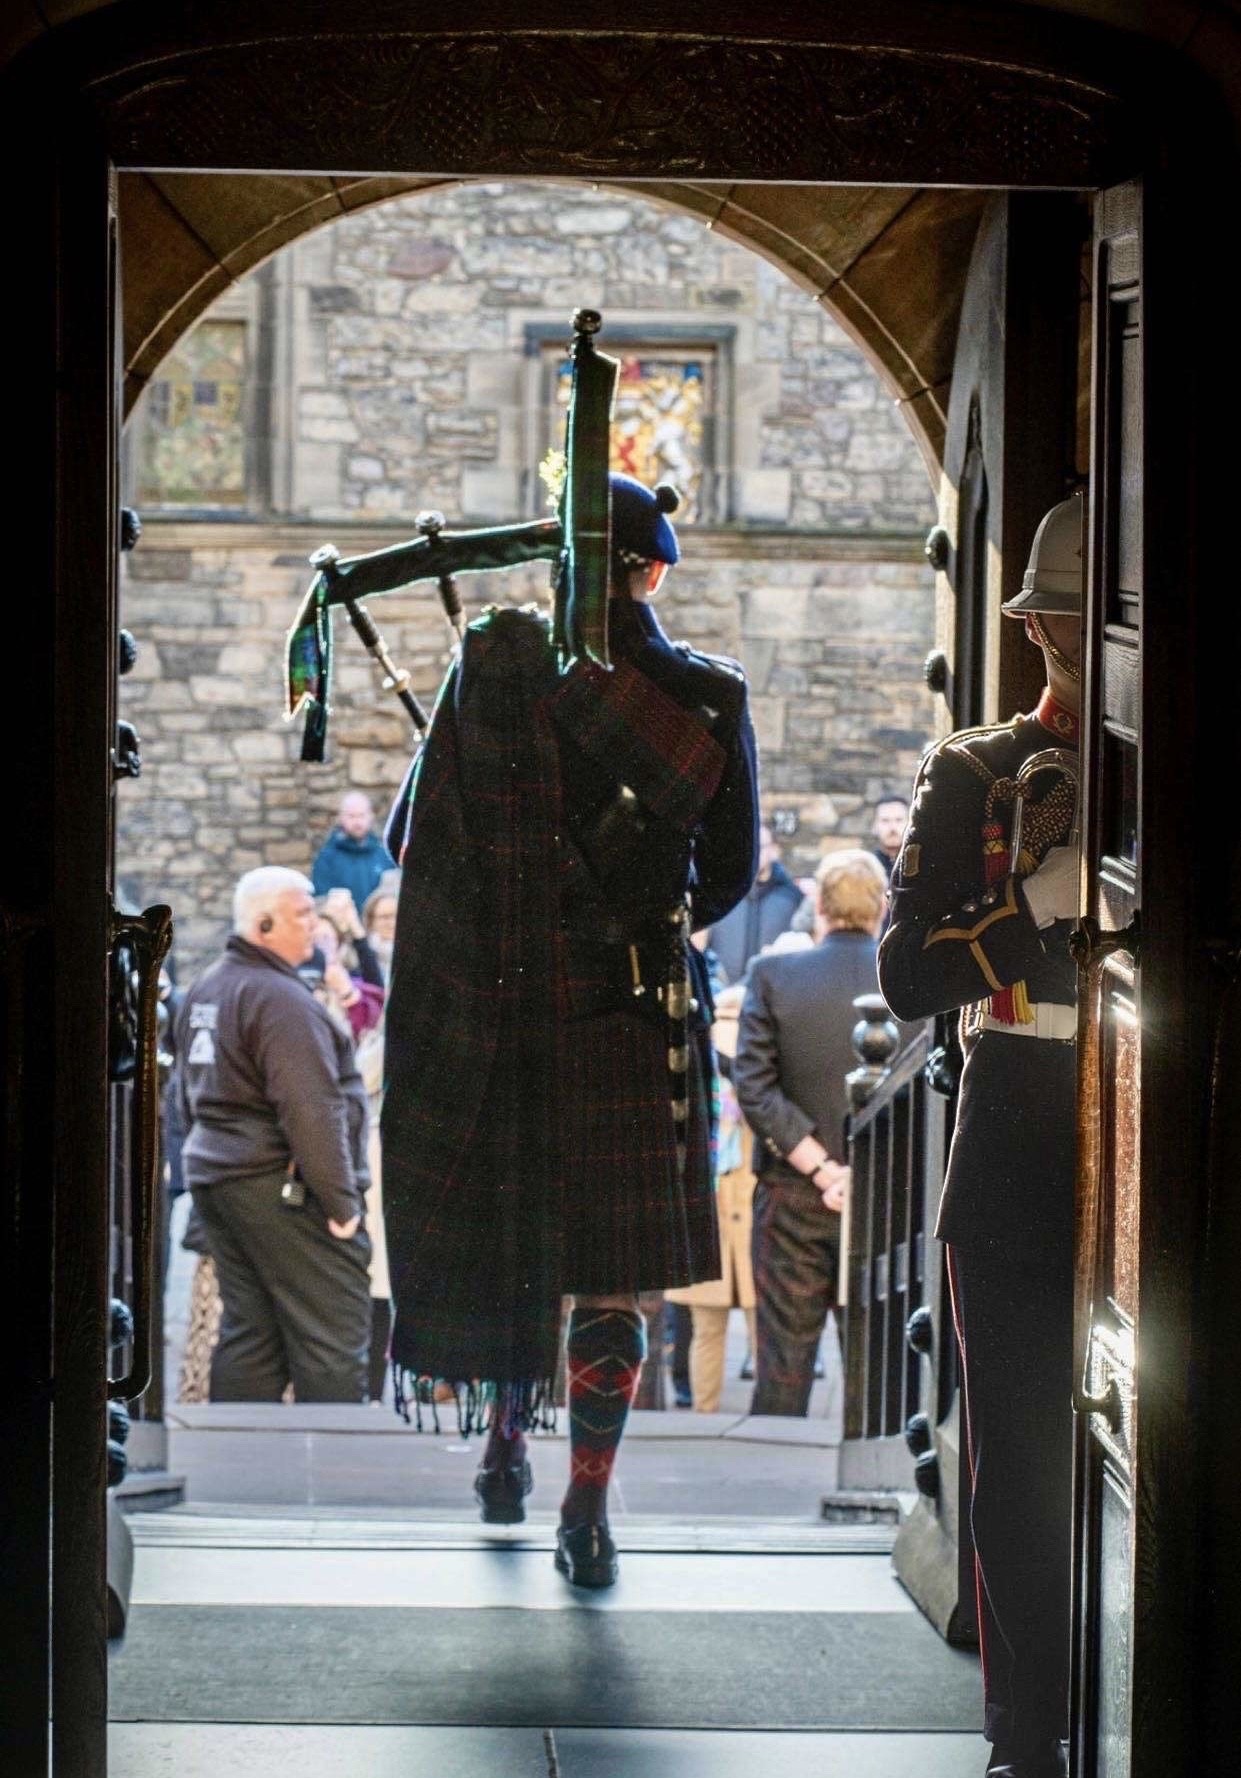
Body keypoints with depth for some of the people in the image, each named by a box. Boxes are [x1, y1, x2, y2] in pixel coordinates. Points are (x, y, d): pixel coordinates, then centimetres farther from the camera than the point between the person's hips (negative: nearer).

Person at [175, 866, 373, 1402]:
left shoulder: (205, 990, 14)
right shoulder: (280, 998, -17)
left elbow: (189, 1095, 23)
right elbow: (311, 1110, -22)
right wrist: (340, 1200, -17)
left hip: (214, 1177, 9)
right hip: (283, 1191, -9)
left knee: (247, 1333, 12)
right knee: (332, 1338, -6)